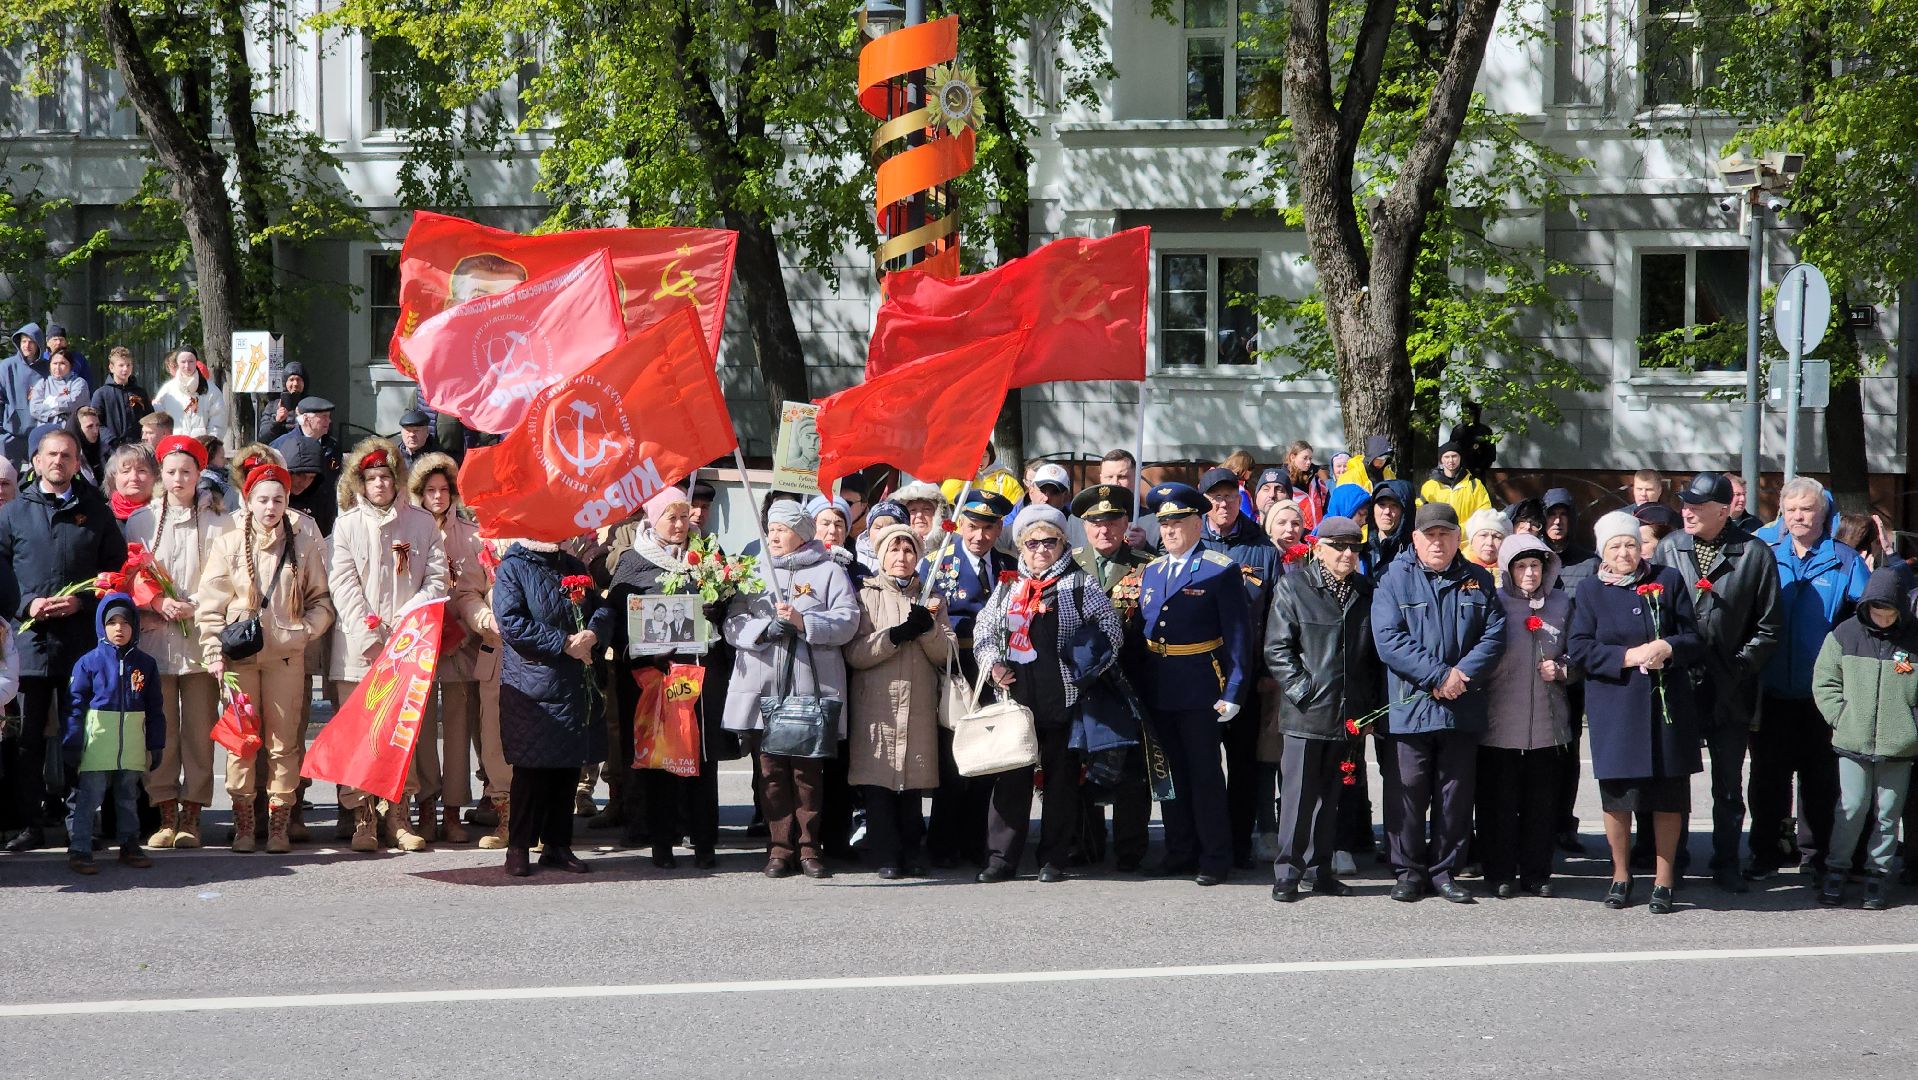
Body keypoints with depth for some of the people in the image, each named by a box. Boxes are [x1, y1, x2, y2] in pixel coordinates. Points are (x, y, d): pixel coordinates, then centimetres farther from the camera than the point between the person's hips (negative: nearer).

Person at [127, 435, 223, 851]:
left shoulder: (215, 525, 6)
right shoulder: (140, 521, 11)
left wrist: (193, 608, -12)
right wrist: (157, 604, -9)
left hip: (201, 639, -1)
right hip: (155, 639, 1)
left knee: (199, 729, -2)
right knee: (160, 730, -1)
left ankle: (191, 815, 3)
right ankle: (165, 814, 3)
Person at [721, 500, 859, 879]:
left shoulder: (828, 571, 7)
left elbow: (847, 621, -5)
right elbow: (732, 625, 6)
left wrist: (804, 622, -17)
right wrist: (764, 628, -13)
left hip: (812, 685, -3)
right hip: (763, 685, 3)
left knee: (808, 769, -1)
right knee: (771, 768, 2)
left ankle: (809, 847, 7)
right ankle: (780, 847, 7)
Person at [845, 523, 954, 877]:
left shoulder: (929, 599, 18)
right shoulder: (867, 597, 8)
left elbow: (947, 652, 6)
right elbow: (854, 654, -5)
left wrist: (927, 628, -11)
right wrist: (898, 634, -14)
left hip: (919, 704, 2)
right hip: (877, 701, -2)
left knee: (913, 781, 0)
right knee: (878, 781, -8)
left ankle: (910, 854, 8)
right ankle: (886, 856, -4)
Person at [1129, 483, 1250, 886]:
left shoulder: (1220, 571, -7)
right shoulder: (1150, 571, 12)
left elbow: (1238, 636, -10)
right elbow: (1138, 632, 13)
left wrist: (1233, 692, -15)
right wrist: (1133, 683, 4)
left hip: (1200, 690, -6)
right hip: (1157, 689, 6)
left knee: (1205, 773, 0)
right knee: (1171, 772, 12)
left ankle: (1214, 858, 8)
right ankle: (1180, 853, 21)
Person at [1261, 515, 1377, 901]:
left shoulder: (1365, 592, 11)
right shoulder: (1293, 587, -1)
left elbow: (1374, 653, 16)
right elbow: (1277, 649, -5)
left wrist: (1369, 704, 9)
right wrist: (1303, 691, -13)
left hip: (1349, 716, 4)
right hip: (1305, 713, -4)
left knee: (1331, 796, 10)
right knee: (1298, 794, -3)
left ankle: (1320, 870, 17)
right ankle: (1287, 873, 3)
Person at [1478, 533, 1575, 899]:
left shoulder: (1561, 604, 11)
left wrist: (1561, 670, -1)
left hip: (1547, 722, 3)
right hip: (1500, 723, -3)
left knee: (1542, 801, 5)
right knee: (1498, 801, -1)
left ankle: (1536, 872, 16)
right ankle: (1500, 874, 8)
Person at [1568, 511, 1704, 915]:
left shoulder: (1669, 581, 7)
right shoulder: (1589, 590, 6)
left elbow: (1695, 640, 5)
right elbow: (1581, 650, -2)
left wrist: (1668, 648, -16)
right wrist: (1627, 657, -15)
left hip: (1668, 702, 0)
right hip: (1614, 707, 0)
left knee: (1669, 794, 1)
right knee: (1617, 794, 2)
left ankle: (1665, 881, 10)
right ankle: (1621, 876, 18)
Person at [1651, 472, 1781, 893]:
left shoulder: (1754, 554, -3)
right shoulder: (1668, 548, 3)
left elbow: (1769, 626, -1)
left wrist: (1741, 666, -7)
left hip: (1730, 689, -2)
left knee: (1729, 785, 8)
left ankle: (1726, 865, 17)